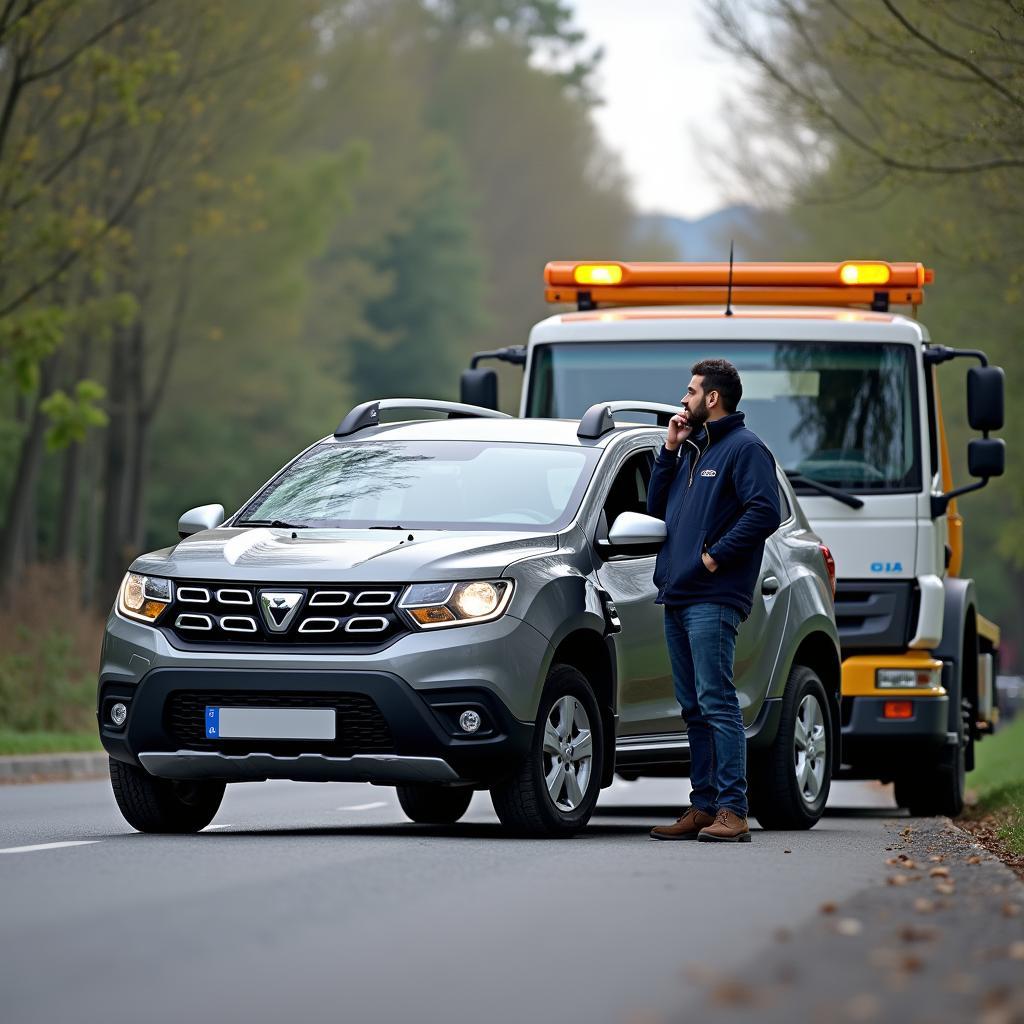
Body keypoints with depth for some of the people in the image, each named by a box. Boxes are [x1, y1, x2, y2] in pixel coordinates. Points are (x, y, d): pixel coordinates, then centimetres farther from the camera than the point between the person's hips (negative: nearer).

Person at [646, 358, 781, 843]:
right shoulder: (692, 448, 22)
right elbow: (657, 507, 21)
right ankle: (703, 807, 13)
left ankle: (732, 811, -16)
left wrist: (716, 556, -16)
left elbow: (764, 512, -17)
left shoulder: (744, 448, -6)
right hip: (677, 598, 9)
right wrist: (669, 450, 12)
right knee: (694, 707, 9)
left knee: (716, 702, -13)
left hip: (713, 599, -9)